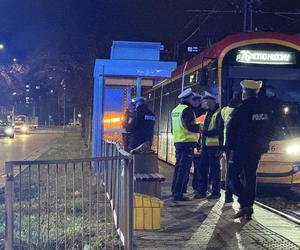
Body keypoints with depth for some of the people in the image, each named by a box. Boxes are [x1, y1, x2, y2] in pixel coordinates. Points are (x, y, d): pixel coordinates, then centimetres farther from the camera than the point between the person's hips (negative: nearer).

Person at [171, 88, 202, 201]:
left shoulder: (175, 110, 16)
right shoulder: (187, 109, -13)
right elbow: (190, 126, -22)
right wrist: (200, 128, -6)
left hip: (177, 141, 9)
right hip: (187, 142, -9)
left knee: (178, 167, 17)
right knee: (184, 169, -6)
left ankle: (175, 191, 24)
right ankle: (178, 194, -7)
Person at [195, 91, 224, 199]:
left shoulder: (219, 113, -10)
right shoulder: (208, 113, 17)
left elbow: (219, 130, -18)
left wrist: (205, 132, -23)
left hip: (214, 146, -8)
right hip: (206, 145, 8)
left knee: (214, 170, -1)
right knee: (202, 169, 8)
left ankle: (216, 192, 8)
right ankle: (201, 191, 15)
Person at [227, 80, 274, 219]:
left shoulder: (240, 110, -13)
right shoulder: (266, 110, 6)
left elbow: (230, 130, -11)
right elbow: (270, 131, 13)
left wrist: (230, 146, 2)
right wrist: (264, 144, 19)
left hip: (240, 149, -6)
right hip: (257, 150, 6)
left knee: (233, 175, 4)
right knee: (250, 177, 11)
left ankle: (244, 204, -9)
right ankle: (248, 209, 11)